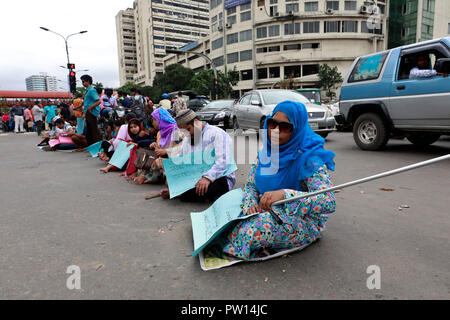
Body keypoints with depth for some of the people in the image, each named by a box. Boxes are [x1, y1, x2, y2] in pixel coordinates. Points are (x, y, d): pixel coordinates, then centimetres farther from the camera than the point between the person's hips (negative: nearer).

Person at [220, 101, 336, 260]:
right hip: (269, 212, 7)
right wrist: (250, 204, -16)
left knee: (254, 228, -30)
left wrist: (284, 195, -42)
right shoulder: (266, 151, 0)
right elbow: (250, 184, 7)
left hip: (303, 221, -6)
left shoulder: (308, 158, -21)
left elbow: (329, 202, -30)